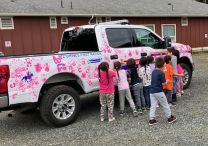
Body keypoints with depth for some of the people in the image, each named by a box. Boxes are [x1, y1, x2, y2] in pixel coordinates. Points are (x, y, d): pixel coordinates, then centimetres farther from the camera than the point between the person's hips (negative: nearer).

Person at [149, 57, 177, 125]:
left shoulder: (153, 71, 8)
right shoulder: (161, 73, -14)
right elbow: (163, 83, -12)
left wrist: (164, 81, 18)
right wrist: (167, 81, 8)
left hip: (152, 91, 7)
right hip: (159, 92, -6)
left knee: (153, 106, 9)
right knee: (165, 105, 9)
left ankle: (151, 120, 9)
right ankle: (169, 117, 22)